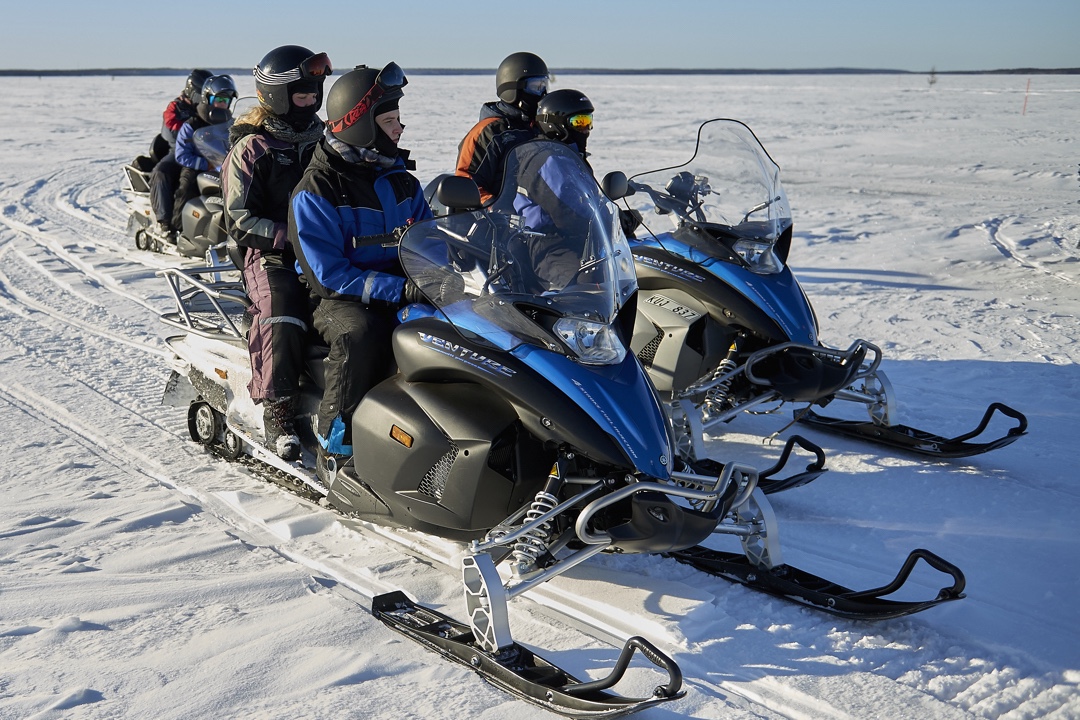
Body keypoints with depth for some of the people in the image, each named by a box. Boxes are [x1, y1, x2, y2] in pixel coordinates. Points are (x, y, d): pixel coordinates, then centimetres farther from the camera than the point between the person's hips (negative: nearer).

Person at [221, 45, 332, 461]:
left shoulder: (324, 143, 17)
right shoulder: (251, 150, 1)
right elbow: (240, 221, -5)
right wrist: (290, 238, -19)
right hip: (270, 256, -4)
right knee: (283, 316, -34)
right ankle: (277, 412, -25)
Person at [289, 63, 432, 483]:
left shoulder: (401, 180, 11)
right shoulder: (315, 192, -9)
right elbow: (330, 273, -16)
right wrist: (398, 290, -26)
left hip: (403, 294, 5)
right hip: (339, 300, -5)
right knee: (361, 334, -37)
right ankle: (334, 450, -26)